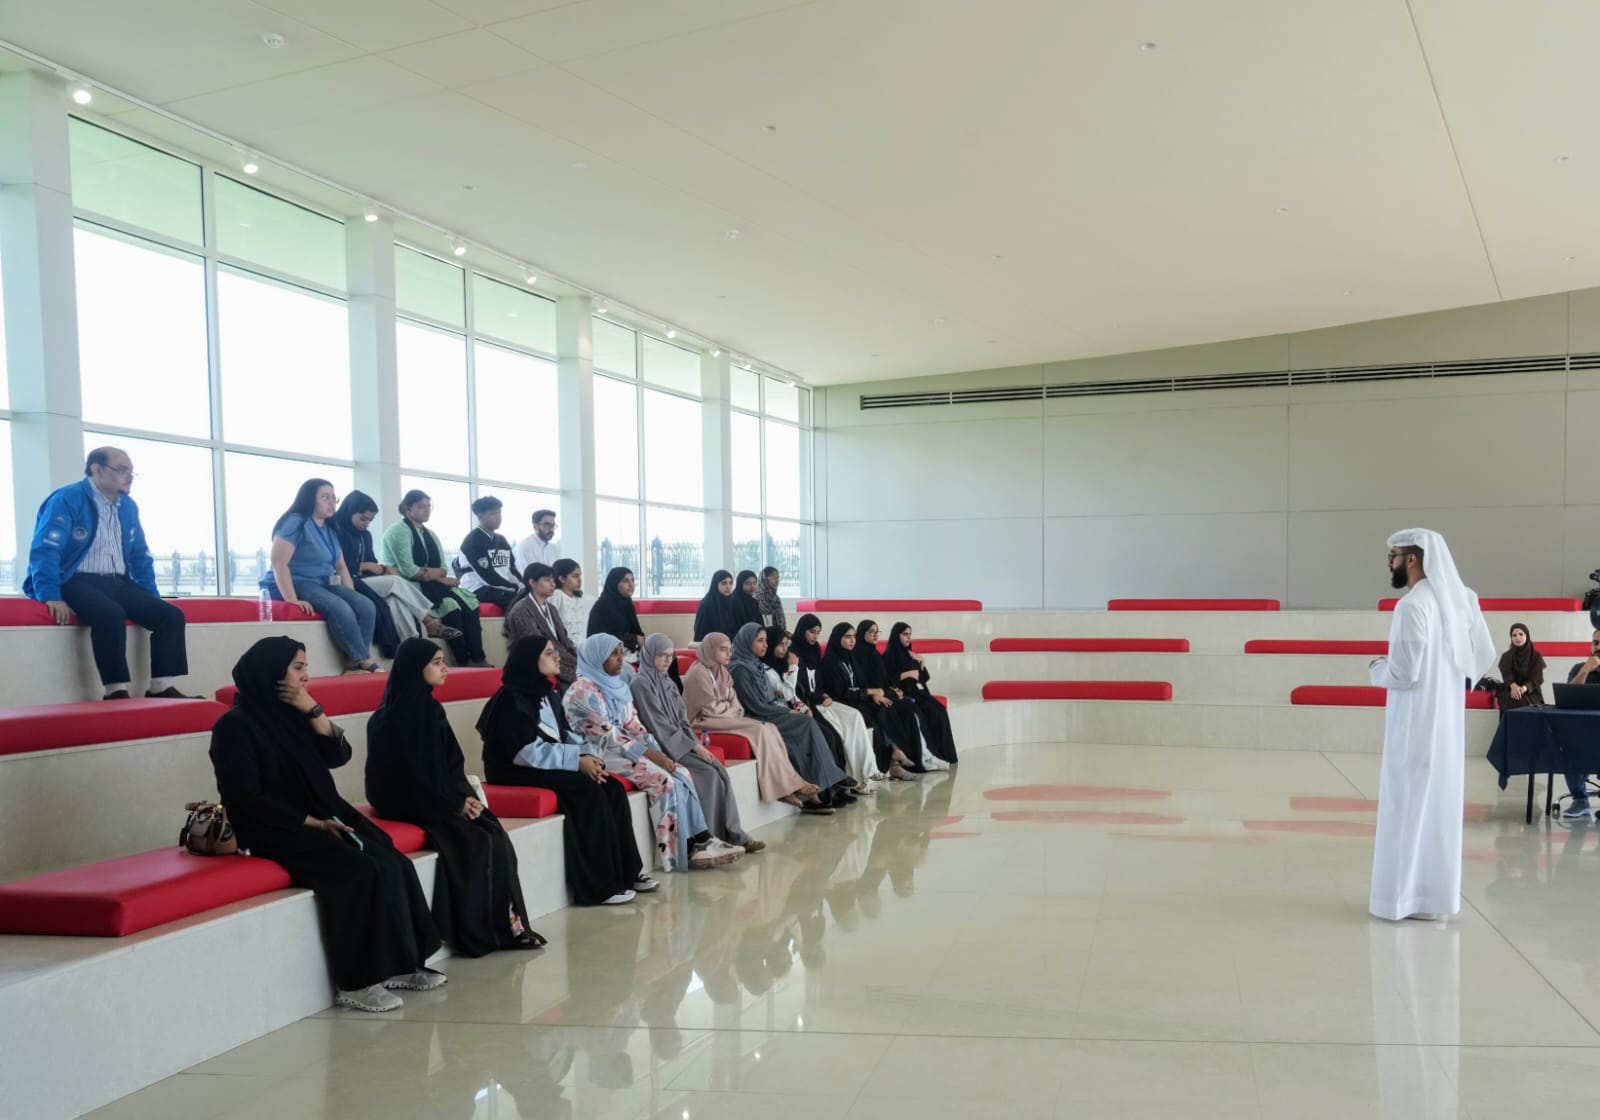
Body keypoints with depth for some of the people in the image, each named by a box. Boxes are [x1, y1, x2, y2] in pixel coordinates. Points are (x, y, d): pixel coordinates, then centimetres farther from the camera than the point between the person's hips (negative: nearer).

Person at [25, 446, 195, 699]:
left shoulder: (128, 506, 14)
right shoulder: (67, 499, -8)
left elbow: (139, 555, 23)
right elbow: (44, 551, -16)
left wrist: (152, 596, 14)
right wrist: (51, 597, -26)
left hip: (118, 583, 7)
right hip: (76, 581, -7)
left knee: (172, 615, -12)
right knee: (111, 613, -37)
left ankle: (162, 688, -12)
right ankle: (117, 692, -31)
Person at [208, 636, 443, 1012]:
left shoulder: (289, 714, 12)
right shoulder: (235, 726, -10)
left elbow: (338, 755, 4)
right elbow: (248, 799, -15)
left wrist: (313, 710, -8)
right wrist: (312, 823, -16)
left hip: (320, 818, 7)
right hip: (276, 830, -7)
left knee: (394, 864, -13)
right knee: (363, 872, -26)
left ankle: (400, 964, -4)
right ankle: (357, 981, -17)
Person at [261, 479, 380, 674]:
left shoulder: (329, 529, 15)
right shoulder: (296, 522, -10)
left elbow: (341, 566, 17)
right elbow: (278, 562, -19)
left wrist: (351, 596, 2)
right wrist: (292, 599, -27)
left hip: (324, 584, 8)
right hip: (297, 583, -8)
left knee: (366, 606, -17)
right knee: (340, 608, -32)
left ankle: (356, 664, -21)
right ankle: (366, 663, -24)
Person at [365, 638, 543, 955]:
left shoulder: (432, 708, 10)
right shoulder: (390, 718, -14)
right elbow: (410, 774, -17)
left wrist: (464, 797, -3)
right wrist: (455, 804, -14)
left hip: (441, 801, 7)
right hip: (408, 804, -7)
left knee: (495, 836, -8)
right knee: (475, 841, -18)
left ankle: (506, 923, -6)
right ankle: (476, 933, -10)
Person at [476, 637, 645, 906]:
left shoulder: (545, 693, 13)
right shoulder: (512, 699, -15)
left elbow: (563, 735, 13)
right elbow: (527, 751, -21)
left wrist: (586, 754, -7)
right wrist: (577, 760, -22)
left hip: (548, 765, 8)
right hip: (519, 771, -8)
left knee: (613, 788, -11)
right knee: (589, 791, -26)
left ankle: (627, 870, -5)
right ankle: (600, 886, -20)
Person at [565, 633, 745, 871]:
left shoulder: (618, 685, 14)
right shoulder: (584, 691, -14)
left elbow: (633, 726, 12)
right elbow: (607, 737, -18)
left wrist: (658, 752, -3)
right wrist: (649, 753, -17)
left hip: (626, 749, 8)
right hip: (602, 754, -8)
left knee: (682, 774, -10)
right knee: (664, 781, -23)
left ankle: (698, 840, -14)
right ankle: (679, 853, -17)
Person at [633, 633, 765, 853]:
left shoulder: (667, 682, 16)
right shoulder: (641, 683, -10)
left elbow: (682, 719, 14)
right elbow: (659, 724, -15)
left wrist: (697, 744, -4)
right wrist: (694, 746, -15)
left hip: (680, 742, 7)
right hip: (661, 746, -7)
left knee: (719, 770, -14)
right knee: (708, 774, -22)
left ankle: (734, 835, -14)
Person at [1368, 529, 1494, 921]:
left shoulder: (1412, 605, -19)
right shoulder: (1459, 600, 7)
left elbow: (1402, 674, -20)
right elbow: (1483, 656, 13)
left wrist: (1378, 669, -1)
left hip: (1415, 723, -8)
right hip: (1448, 720, 8)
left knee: (1407, 805, 0)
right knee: (1441, 804, 13)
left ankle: (1404, 896, 5)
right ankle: (1436, 894, 20)